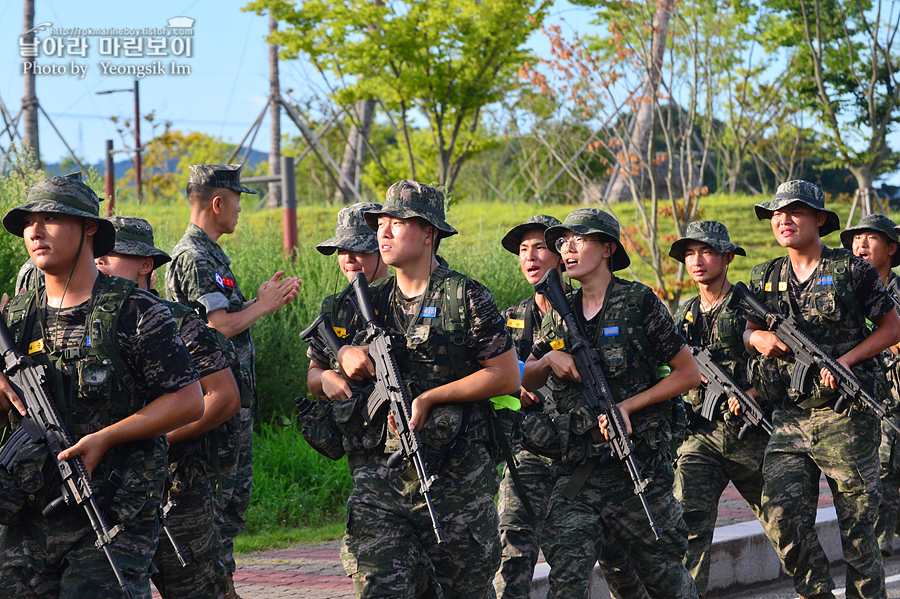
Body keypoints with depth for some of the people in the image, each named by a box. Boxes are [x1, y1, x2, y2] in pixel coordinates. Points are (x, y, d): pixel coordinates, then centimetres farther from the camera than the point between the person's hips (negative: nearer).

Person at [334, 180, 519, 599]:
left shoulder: (465, 298, -4)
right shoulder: (372, 302, 12)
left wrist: (429, 398, -12)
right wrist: (346, 354, 2)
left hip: (456, 477, -3)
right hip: (380, 474, 4)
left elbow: (507, 376, -7)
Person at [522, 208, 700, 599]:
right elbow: (524, 381, 19)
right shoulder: (560, 314, 10)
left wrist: (627, 405, -12)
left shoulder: (639, 303, -4)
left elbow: (688, 373, -3)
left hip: (639, 468, -3)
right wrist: (548, 361, -3)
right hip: (576, 473, 3)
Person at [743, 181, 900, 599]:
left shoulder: (852, 270, -1)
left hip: (846, 417, -4)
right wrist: (758, 338, -3)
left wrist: (845, 360, -10)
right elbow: (749, 333, 22)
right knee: (782, 516, -8)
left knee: (857, 524, 1)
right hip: (789, 418, 4)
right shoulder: (766, 278, 12)